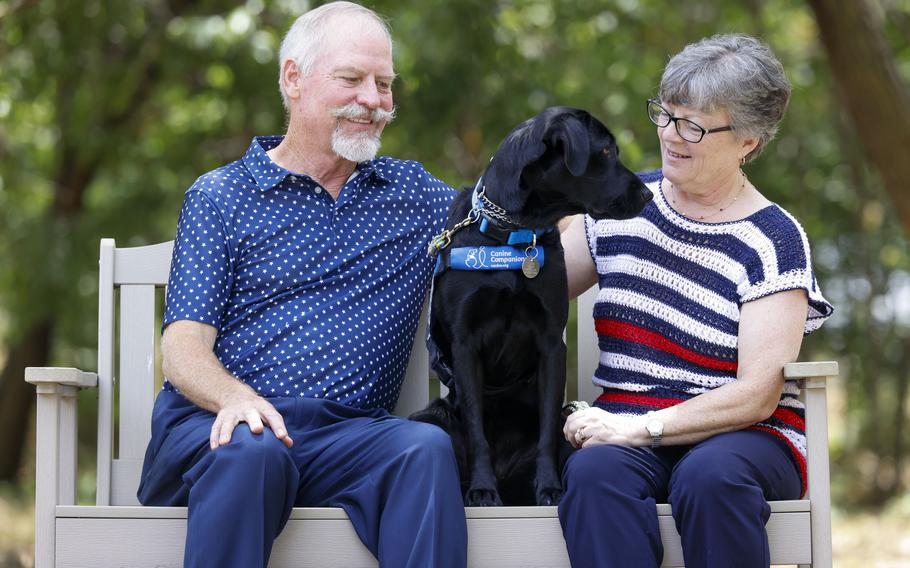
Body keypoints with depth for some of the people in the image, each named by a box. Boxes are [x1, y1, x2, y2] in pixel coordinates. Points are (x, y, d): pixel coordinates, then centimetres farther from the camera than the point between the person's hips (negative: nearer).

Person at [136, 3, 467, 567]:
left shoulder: (413, 192, 21)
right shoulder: (220, 196, 10)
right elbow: (185, 345, 1)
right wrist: (234, 396, -22)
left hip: (350, 433, 2)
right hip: (216, 423, -2)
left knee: (427, 449, -31)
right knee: (251, 452, -37)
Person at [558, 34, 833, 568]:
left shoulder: (773, 240, -3)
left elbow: (757, 395, -10)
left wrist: (642, 427, -19)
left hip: (742, 436, -2)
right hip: (625, 430, 3)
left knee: (711, 475, -38)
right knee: (594, 471, -33)